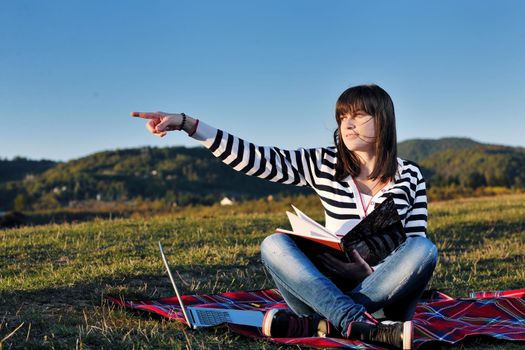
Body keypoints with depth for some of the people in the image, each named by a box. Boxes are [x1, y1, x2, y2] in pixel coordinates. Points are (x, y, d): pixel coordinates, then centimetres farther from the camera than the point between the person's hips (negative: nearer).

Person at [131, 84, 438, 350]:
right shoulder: (324, 164, 4)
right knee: (275, 244, -25)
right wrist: (187, 123, -13)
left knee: (424, 249, -29)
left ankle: (319, 324, -34)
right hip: (330, 286, 1)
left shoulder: (410, 176, 5)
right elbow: (258, 159, -5)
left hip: (386, 291, 0)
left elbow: (416, 244, 4)